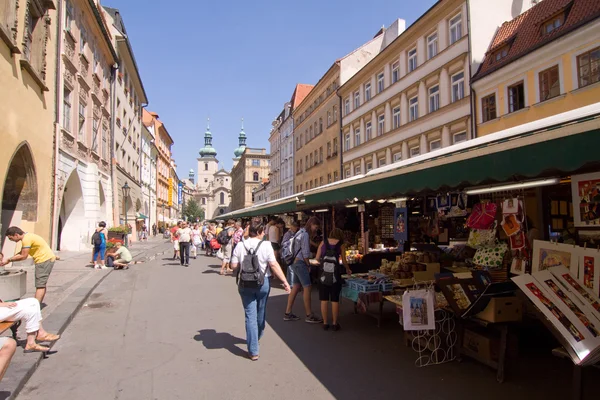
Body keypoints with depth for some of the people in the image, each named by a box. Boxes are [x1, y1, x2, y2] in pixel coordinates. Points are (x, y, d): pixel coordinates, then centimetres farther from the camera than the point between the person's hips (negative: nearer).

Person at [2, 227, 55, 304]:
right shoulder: (27, 237, 14)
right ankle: (38, 303, 26)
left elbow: (23, 256, -16)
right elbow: (21, 253, 18)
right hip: (48, 259, 10)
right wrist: (8, 260, 10)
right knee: (41, 284, 17)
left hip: (44, 260, -10)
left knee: (40, 285, -9)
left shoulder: (26, 239, -18)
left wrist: (9, 260, -5)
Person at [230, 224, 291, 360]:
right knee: (261, 313, 21)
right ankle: (256, 338, 44)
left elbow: (234, 266, -3)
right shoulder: (265, 246, -11)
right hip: (263, 282, 0)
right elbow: (274, 265, -16)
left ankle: (253, 351, 0)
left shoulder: (240, 246, -4)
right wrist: (285, 281, -14)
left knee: (250, 315, 3)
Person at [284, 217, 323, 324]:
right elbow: (305, 253, -15)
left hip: (295, 262, 10)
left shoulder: (301, 232, 16)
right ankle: (309, 316, -1)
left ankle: (288, 313, 17)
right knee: (307, 288, -6)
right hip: (300, 263, -10)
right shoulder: (305, 234, -15)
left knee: (296, 287, 12)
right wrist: (308, 265, -6)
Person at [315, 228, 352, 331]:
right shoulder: (341, 244, 7)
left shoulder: (323, 242, 9)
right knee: (335, 299, 8)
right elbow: (344, 261, 5)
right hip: (335, 273, -1)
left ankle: (325, 323, 14)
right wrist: (348, 269, 24)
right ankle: (335, 323, 13)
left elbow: (317, 257, 5)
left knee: (324, 299, 8)